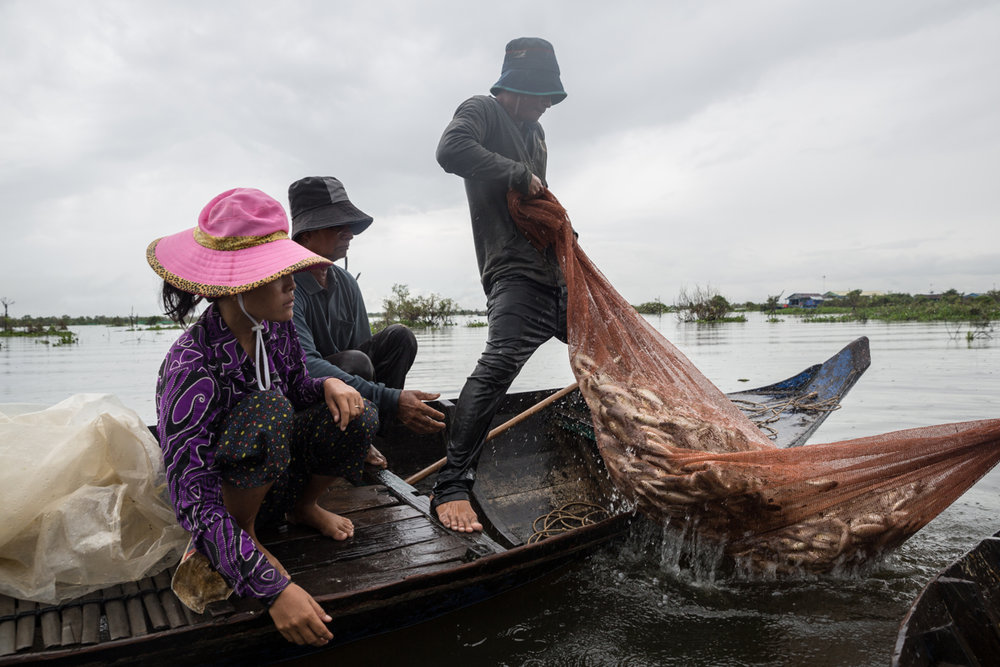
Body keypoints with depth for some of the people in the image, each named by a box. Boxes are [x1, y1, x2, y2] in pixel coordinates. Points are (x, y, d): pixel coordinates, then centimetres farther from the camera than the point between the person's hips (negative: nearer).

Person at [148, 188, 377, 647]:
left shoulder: (277, 328, -11)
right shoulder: (191, 367, -32)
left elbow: (298, 388, 9)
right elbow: (194, 504, -33)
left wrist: (329, 385, -18)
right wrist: (274, 589, -40)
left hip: (276, 475, 6)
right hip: (225, 499, -6)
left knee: (359, 418, -18)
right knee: (269, 408, -35)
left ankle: (303, 508, 11)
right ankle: (248, 535, -10)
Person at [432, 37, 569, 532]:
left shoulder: (535, 131, 27)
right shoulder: (482, 110, 2)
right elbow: (451, 150, -20)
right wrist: (518, 174, -16)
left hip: (555, 273, 9)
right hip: (515, 273, -9)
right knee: (501, 361, -29)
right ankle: (451, 487, -26)